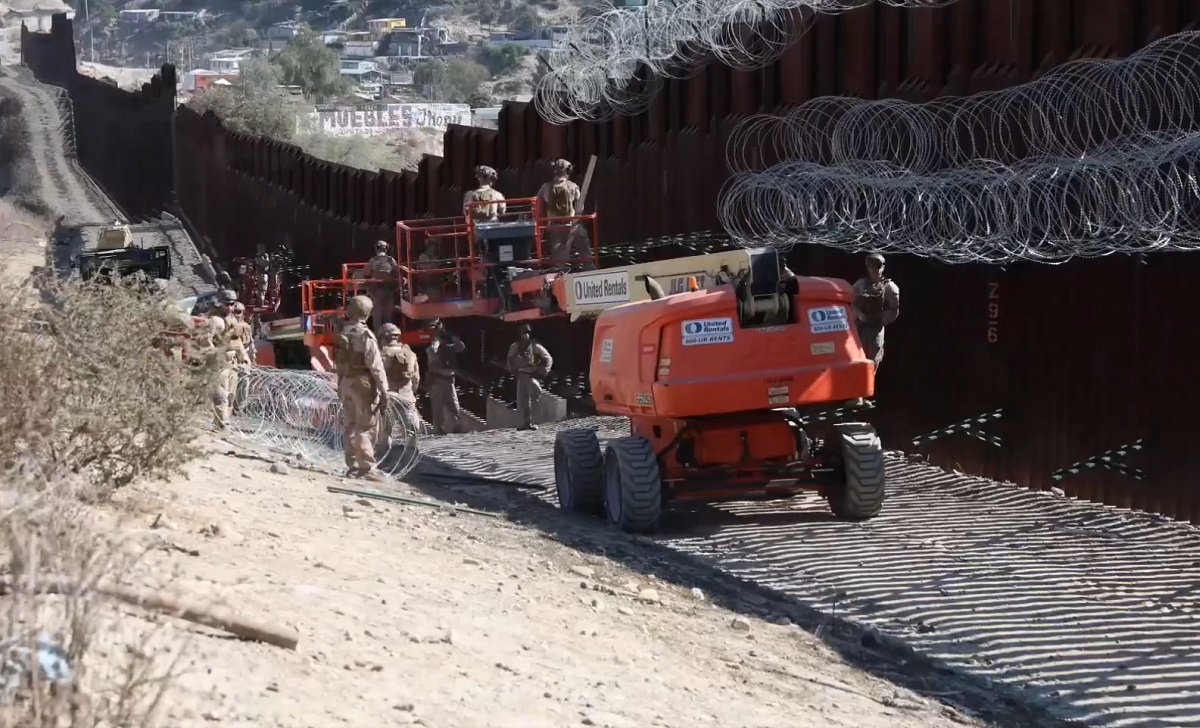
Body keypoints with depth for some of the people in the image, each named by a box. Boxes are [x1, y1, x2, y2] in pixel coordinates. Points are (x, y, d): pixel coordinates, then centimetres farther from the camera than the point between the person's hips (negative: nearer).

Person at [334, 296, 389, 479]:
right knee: (366, 426, -6)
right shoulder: (365, 335, -13)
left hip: (346, 382, 7)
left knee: (350, 426, 12)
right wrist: (383, 389, -14)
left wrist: (340, 386, 13)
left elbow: (339, 362, 9)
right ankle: (366, 468, -10)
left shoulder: (343, 334, 9)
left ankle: (352, 467, 15)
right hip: (363, 382, -7)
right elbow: (375, 364, -16)